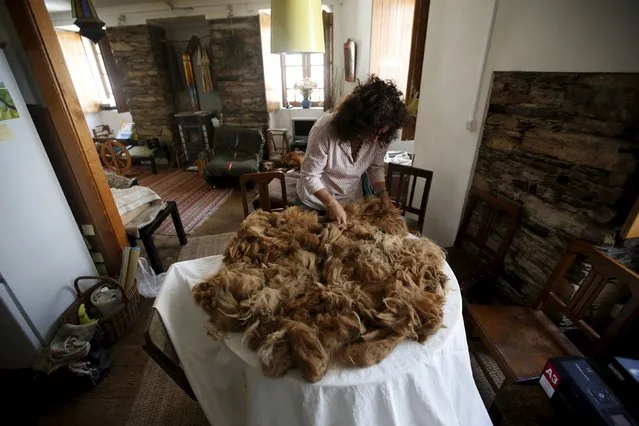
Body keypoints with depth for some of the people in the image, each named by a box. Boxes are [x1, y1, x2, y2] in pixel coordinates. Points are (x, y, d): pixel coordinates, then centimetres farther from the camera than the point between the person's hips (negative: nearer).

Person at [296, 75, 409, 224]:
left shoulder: (380, 137, -18)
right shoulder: (325, 129, -30)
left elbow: (376, 167, -2)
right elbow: (309, 175, -24)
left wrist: (382, 193, -16)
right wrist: (332, 204, -31)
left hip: (352, 203, 4)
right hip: (315, 203, -3)